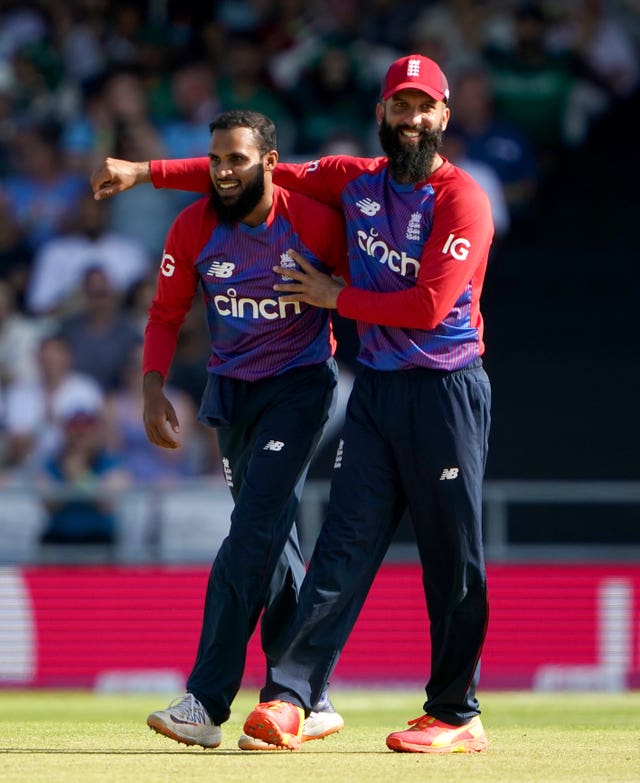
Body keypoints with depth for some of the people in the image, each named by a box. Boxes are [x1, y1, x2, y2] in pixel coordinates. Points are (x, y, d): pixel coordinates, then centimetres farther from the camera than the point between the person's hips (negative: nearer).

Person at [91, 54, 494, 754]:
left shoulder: (461, 200, -8)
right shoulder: (355, 180, 12)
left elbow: (429, 306, -17)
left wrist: (336, 297, -5)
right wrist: (145, 172, 15)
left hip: (446, 393, -5)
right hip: (374, 388, 5)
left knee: (452, 560, -1)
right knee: (344, 544, -3)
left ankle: (456, 715, 7)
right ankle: (289, 699, -12)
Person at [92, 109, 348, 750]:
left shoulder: (315, 222, -16)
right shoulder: (194, 228, -6)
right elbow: (166, 314, 4)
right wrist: (153, 389, -9)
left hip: (300, 382, -5)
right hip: (230, 388, 5)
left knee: (254, 530, -17)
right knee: (270, 541, 7)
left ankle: (206, 703, -21)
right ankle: (310, 703, 15)